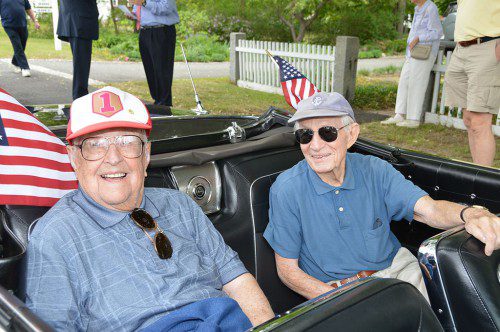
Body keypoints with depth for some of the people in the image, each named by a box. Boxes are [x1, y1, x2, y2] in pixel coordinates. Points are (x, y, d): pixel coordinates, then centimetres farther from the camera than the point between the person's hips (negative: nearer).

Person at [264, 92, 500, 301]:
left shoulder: (375, 171, -4)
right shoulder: (287, 190, -13)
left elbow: (429, 209, -15)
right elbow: (287, 269, -9)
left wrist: (469, 214, -39)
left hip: (395, 267, 4)